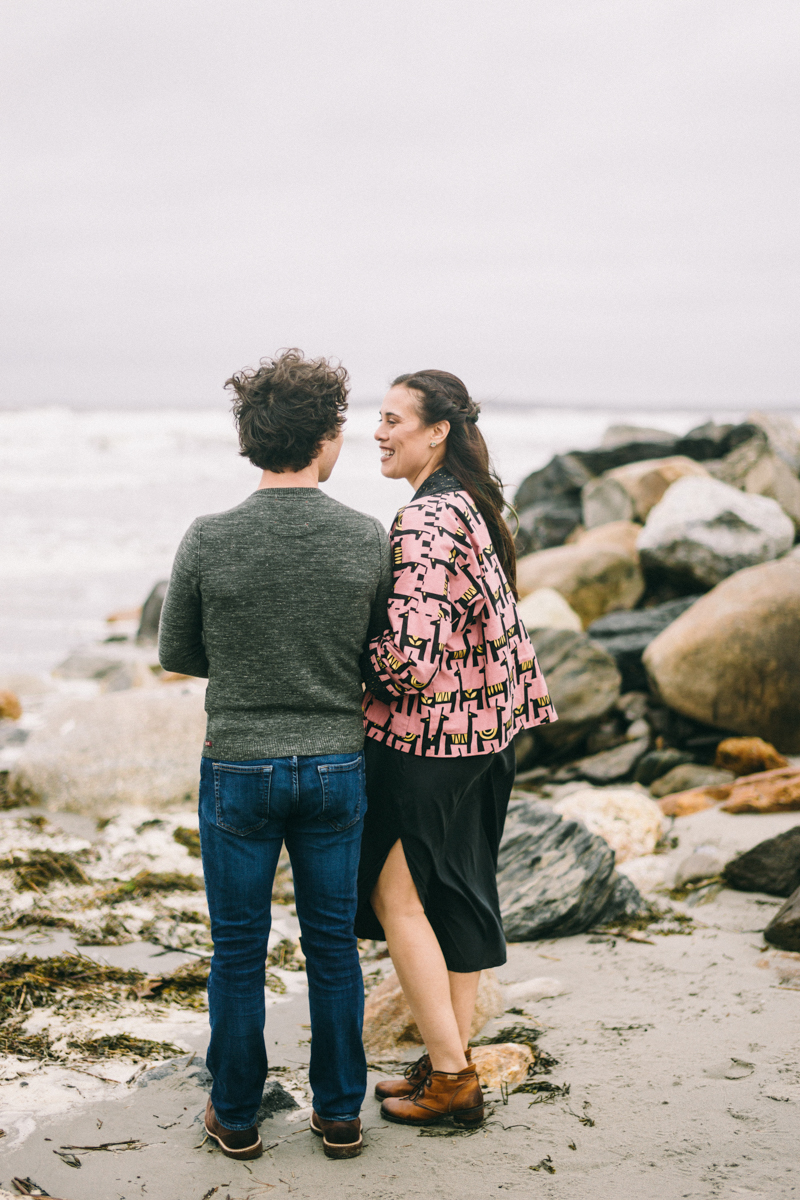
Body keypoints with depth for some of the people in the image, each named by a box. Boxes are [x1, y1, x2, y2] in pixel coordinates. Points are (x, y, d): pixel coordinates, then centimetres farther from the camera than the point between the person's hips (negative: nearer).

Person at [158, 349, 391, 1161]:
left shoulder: (208, 541, -14)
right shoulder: (369, 540, -10)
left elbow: (175, 654, 0)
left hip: (239, 768, -1)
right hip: (336, 767, 1)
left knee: (238, 950, 12)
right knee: (332, 945, 14)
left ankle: (236, 1116, 24)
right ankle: (339, 1113, 25)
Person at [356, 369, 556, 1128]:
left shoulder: (424, 522, -21)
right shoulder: (472, 503, 10)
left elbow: (409, 659, -26)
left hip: (425, 736, -9)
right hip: (481, 732, 9)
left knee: (397, 894, 1)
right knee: (456, 894, 14)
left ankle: (450, 1079, 6)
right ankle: (452, 1063, 24)